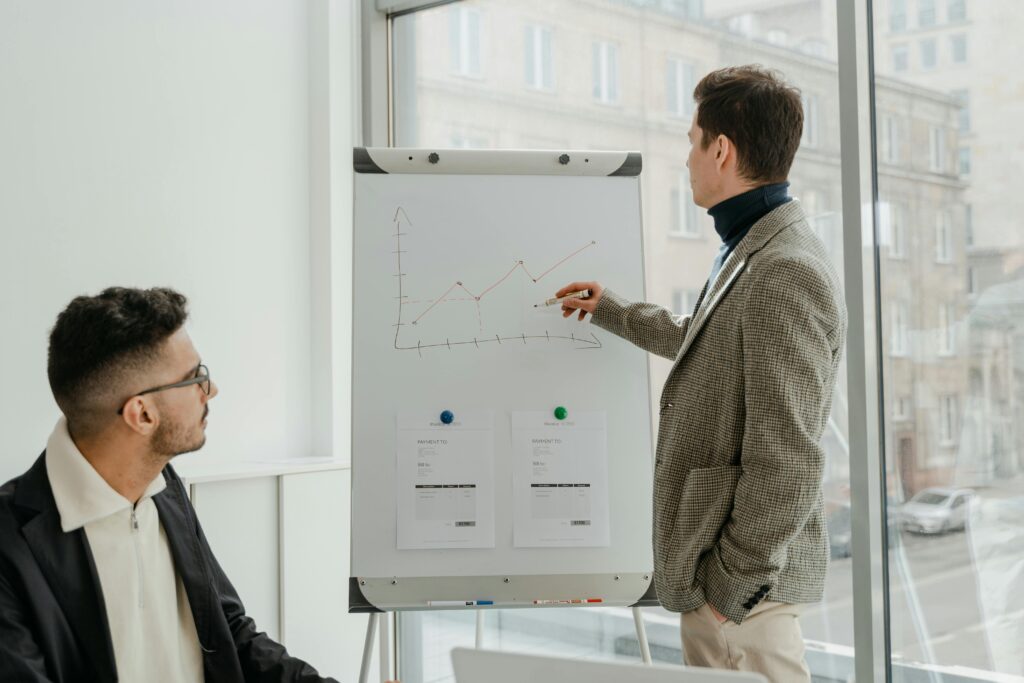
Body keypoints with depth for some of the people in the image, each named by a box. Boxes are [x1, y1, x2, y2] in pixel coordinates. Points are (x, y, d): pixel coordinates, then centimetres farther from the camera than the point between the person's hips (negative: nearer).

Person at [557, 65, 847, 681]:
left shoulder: (784, 273, -21)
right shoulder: (753, 252, 13)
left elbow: (786, 461, -25)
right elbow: (702, 341, 34)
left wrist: (733, 587, -20)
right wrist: (611, 310, 43)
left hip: (744, 583, -10)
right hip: (713, 567, 10)